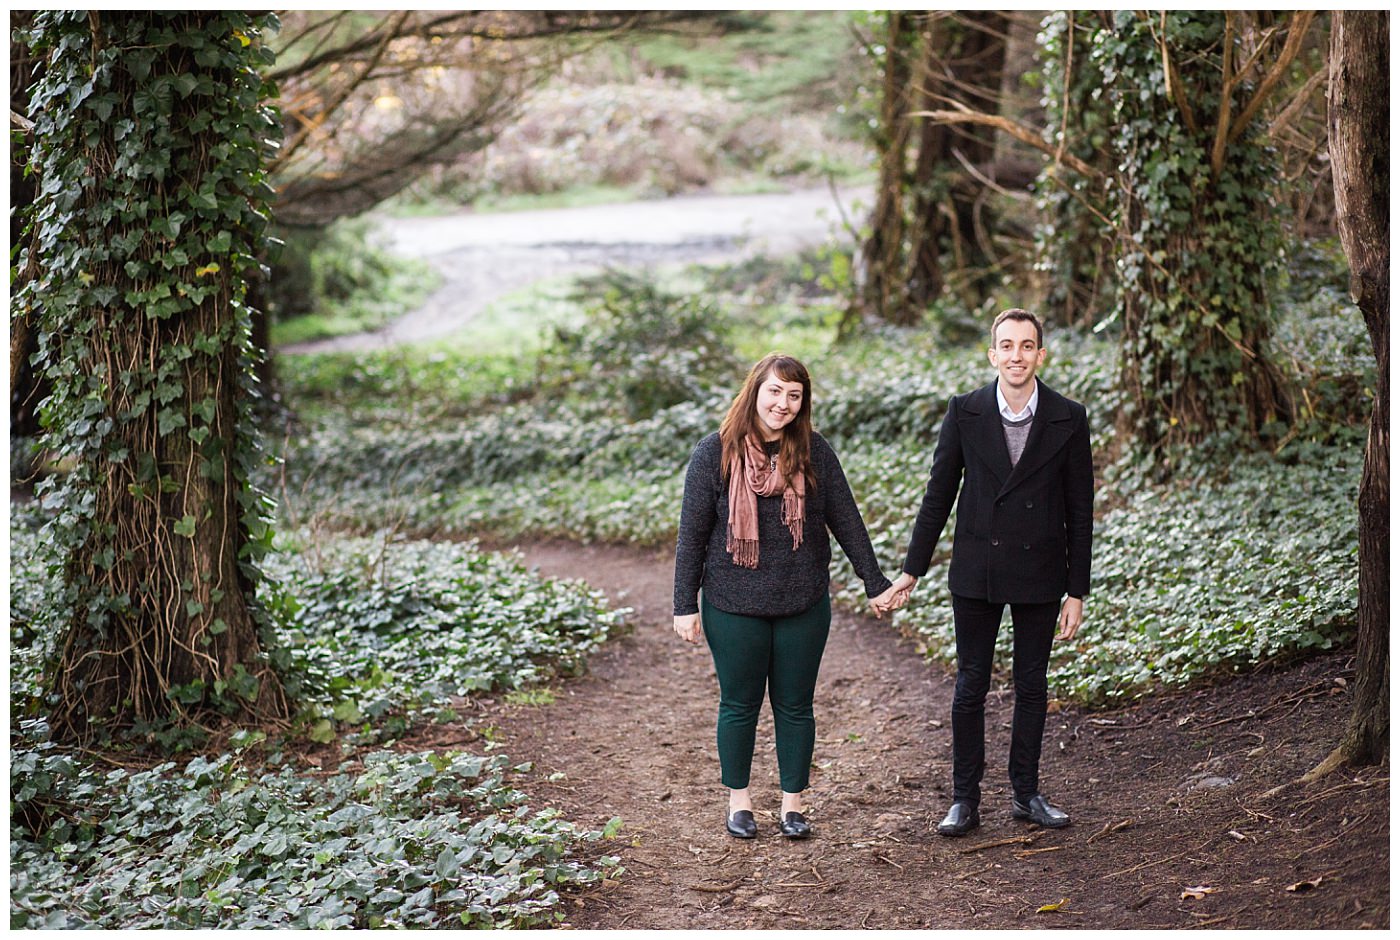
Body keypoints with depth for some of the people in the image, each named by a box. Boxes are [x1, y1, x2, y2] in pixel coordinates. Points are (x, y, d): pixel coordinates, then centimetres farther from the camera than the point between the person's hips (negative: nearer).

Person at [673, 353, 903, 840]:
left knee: (795, 707, 10)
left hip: (803, 607, 1)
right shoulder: (715, 453, -6)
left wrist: (875, 583, 1)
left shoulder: (813, 452, -1)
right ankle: (739, 801, 27)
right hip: (734, 607, -1)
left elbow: (846, 520, 3)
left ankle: (793, 805, 24)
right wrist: (686, 606, -4)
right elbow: (692, 534, -3)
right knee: (739, 705, 11)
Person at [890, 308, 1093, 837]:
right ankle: (965, 800, 14)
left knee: (1031, 684, 11)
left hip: (1039, 575, 0)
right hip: (977, 573, 0)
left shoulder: (1068, 419, -4)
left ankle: (1026, 794, 24)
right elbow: (939, 494, 3)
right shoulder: (965, 413, -4)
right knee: (971, 685, 5)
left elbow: (1080, 510, -1)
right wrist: (913, 569, 4)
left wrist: (1077, 593, -2)